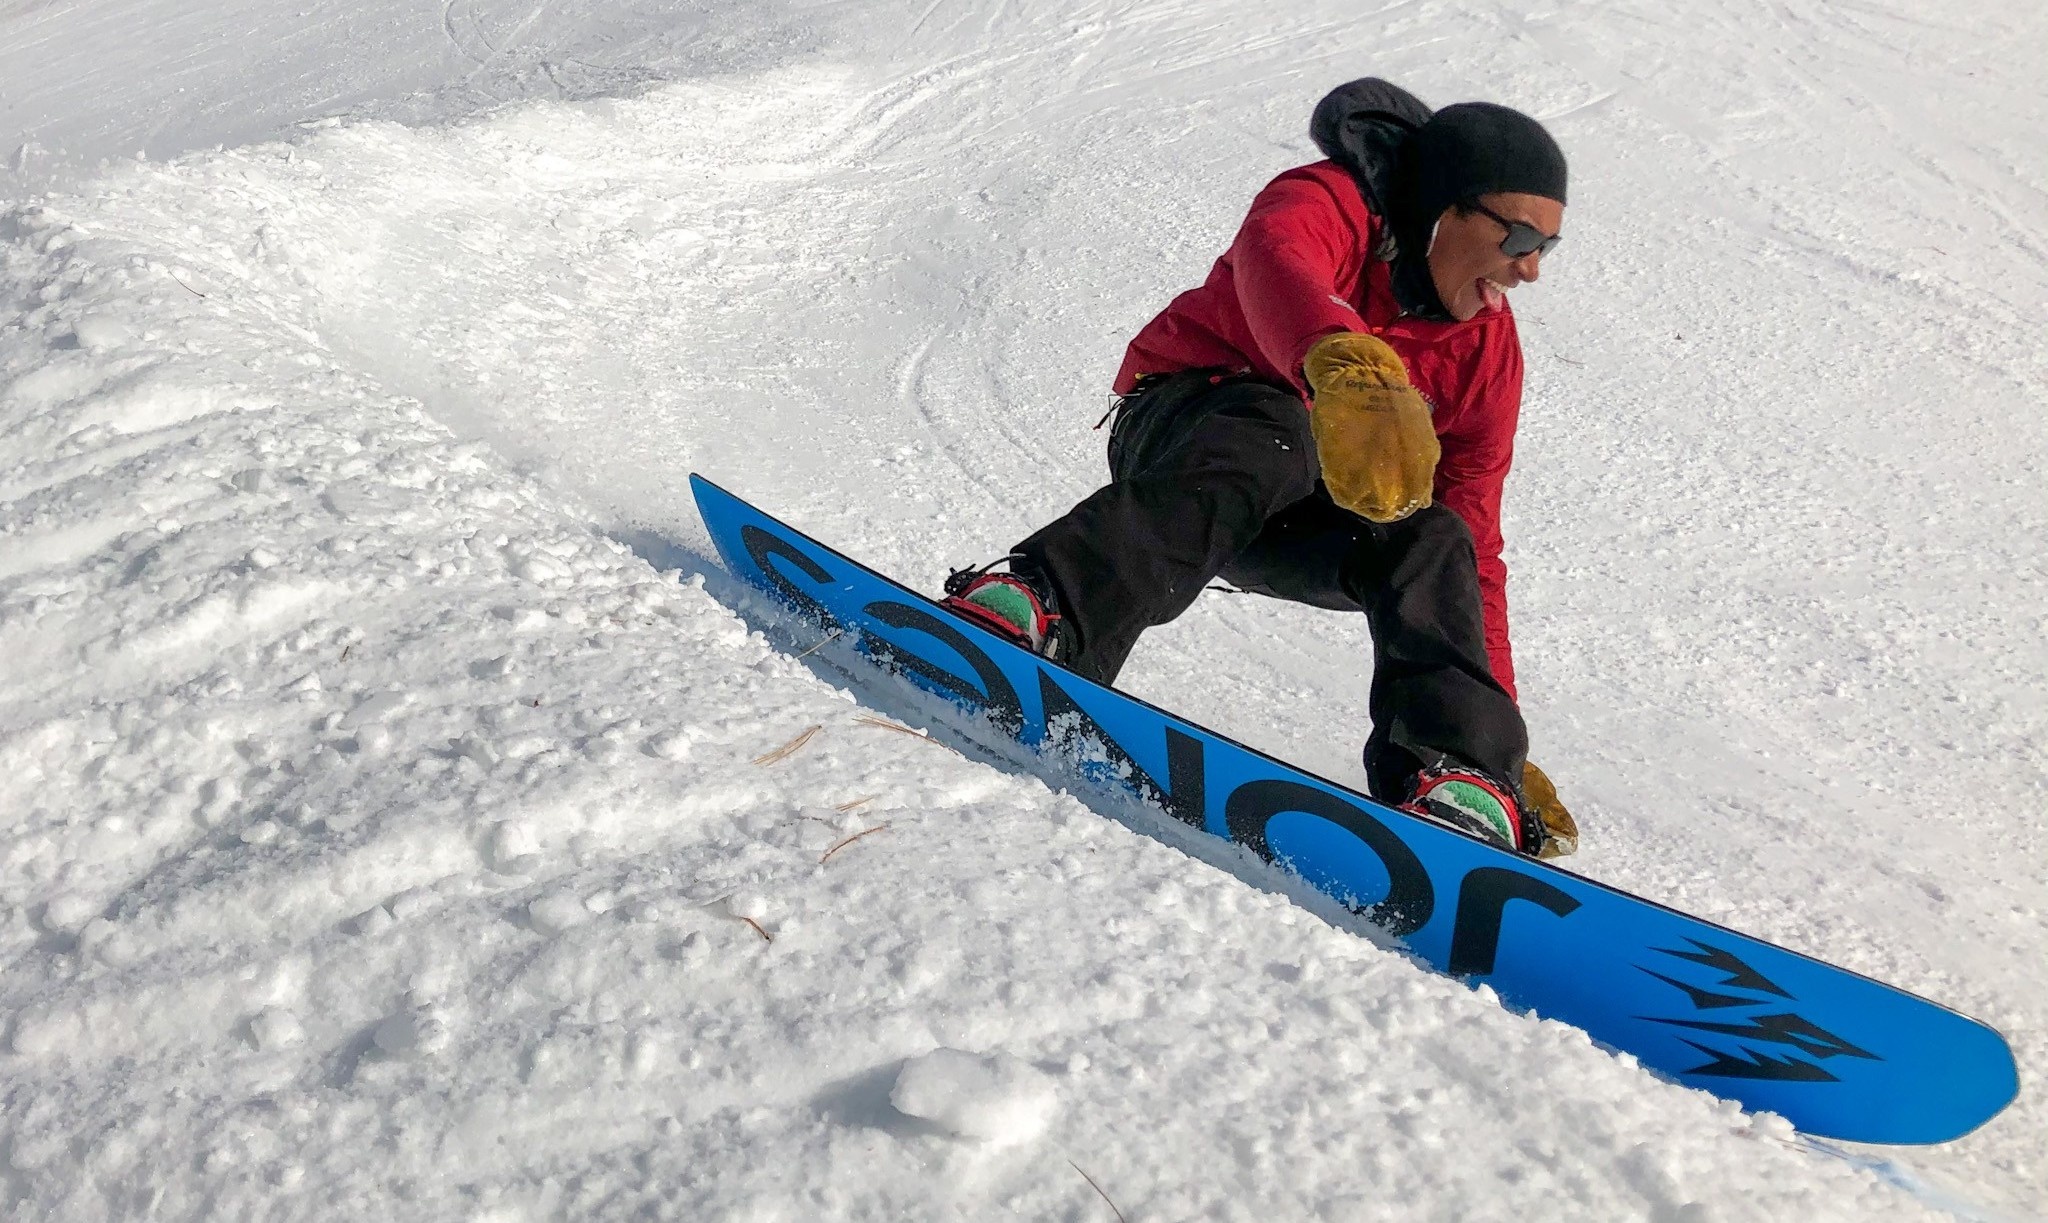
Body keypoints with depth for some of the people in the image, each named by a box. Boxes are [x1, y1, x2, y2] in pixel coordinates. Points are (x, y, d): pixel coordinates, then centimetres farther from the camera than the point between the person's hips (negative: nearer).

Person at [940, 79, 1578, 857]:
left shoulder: (1488, 354, 0)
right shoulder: (1327, 205, -15)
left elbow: (1475, 551, 0)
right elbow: (1275, 263, -42)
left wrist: (1496, 743, -6)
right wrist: (1347, 363, -66)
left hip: (1288, 521, 5)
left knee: (1432, 543, -24)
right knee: (1269, 432, -38)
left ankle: (1455, 776, -32)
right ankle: (1042, 601, -57)